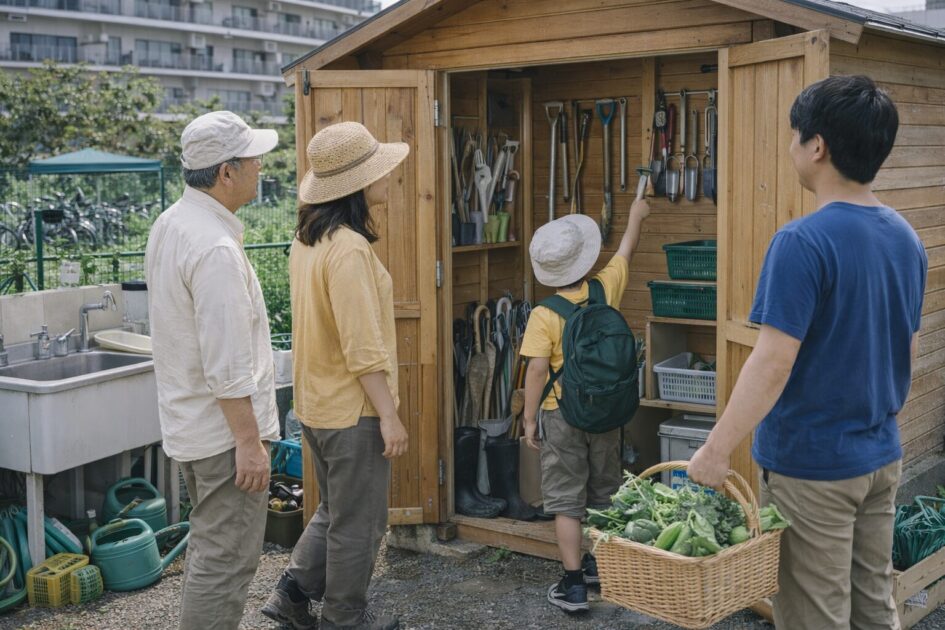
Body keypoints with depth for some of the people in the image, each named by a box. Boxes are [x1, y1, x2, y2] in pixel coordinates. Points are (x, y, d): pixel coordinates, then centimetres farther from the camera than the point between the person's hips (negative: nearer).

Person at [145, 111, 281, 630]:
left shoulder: (169, 225, 7)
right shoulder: (215, 249, -25)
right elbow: (227, 365, -27)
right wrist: (249, 441, -20)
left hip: (189, 424, 10)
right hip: (224, 430, -10)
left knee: (209, 545, 22)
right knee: (226, 560, -1)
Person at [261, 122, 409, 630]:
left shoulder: (308, 240, 5)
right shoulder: (350, 249, -23)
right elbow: (362, 348, -24)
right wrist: (389, 416, -19)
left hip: (317, 403, 9)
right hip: (354, 408, -9)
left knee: (334, 512, 25)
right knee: (359, 525, 9)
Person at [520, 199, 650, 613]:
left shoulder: (544, 316, -15)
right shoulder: (606, 290, -5)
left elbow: (536, 371, -17)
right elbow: (627, 249, 13)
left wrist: (529, 420, -6)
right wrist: (636, 215, 30)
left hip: (562, 416, -4)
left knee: (566, 501, 1)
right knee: (604, 494, 18)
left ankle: (573, 584, 0)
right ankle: (601, 566, 31)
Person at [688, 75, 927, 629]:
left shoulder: (804, 242, -21)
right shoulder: (908, 239, 4)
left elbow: (772, 363, -24)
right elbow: (908, 352, 13)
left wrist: (717, 450, -19)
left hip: (813, 465, -7)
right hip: (882, 457, 8)